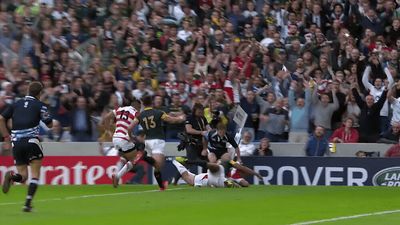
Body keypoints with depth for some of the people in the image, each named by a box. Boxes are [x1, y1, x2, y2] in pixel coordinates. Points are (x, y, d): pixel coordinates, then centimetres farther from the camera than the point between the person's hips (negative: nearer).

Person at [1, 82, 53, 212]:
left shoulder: (17, 104, 14)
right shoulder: (40, 105, 2)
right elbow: (49, 124, 5)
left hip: (16, 143, 4)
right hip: (31, 141, -4)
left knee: (23, 176, 12)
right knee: (35, 174, 6)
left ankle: (11, 177, -23)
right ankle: (28, 203, -8)